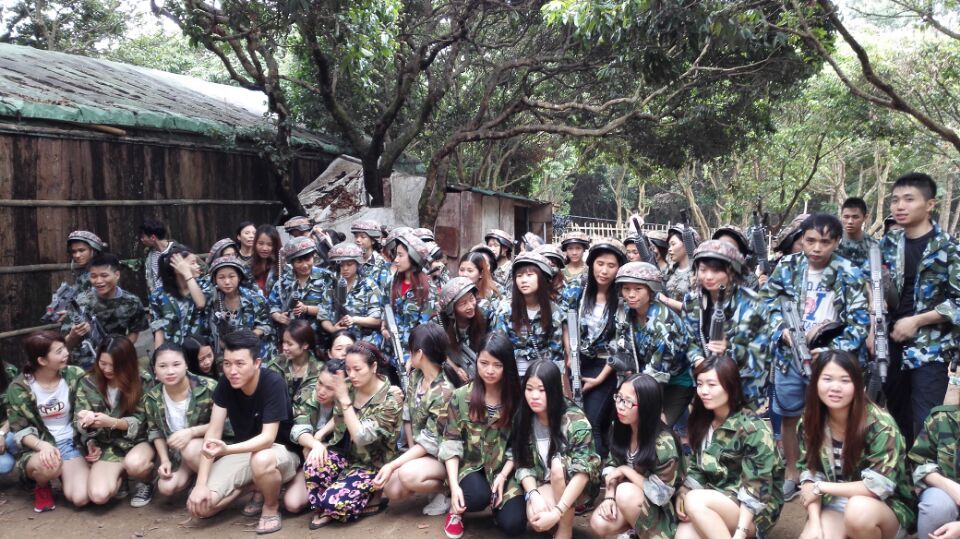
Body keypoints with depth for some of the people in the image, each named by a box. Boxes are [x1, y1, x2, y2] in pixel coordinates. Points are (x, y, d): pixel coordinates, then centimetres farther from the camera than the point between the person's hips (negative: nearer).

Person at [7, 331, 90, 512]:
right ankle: (42, 486, 0)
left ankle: (65, 473, 14)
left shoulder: (75, 376, -5)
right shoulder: (19, 388, -9)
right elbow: (19, 430, -8)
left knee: (80, 498, -22)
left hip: (71, 444, 1)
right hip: (37, 448, -1)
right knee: (49, 466, -39)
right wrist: (42, 445, -28)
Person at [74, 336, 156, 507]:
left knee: (134, 464, -39)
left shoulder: (143, 382, -11)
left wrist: (111, 422, -27)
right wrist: (85, 421, -26)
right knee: (98, 495, -23)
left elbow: (140, 421, -9)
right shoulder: (87, 383, -3)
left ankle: (147, 480, 1)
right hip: (108, 447, 3)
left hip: (139, 441, -2)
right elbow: (80, 423, 0)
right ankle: (119, 478, 16)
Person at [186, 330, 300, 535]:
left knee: (261, 460, -42)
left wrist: (226, 450, -47)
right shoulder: (225, 383, -11)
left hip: (281, 450, -5)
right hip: (244, 451, 5)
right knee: (200, 506, -14)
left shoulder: (273, 383, -27)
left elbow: (268, 438, -30)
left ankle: (271, 507, -9)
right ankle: (254, 486, 11)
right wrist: (201, 484, -21)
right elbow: (213, 431, -13)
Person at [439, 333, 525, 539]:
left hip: (505, 469, 1)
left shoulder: (516, 397, -6)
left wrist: (503, 476, -15)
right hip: (471, 465, -1)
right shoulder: (461, 396, -6)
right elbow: (451, 443, -6)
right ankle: (457, 507, 3)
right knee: (478, 497, -34)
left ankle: (497, 502, 16)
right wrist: (454, 485, -17)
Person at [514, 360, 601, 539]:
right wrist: (534, 495, -27)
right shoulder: (524, 419, -10)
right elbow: (524, 465, -7)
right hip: (544, 485, 2)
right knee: (536, 519, -30)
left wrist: (556, 513, -36)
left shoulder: (575, 420, -24)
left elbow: (583, 473, -28)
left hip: (578, 486, -2)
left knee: (558, 463, -34)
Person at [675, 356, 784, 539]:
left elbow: (755, 488, -20)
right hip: (716, 500, 6)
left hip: (756, 510, -5)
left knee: (695, 501, -32)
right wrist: (682, 493, -9)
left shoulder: (753, 429, -16)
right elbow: (696, 468, 10)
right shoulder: (702, 421, 5)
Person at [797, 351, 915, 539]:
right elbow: (809, 472, -4)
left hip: (887, 507, -2)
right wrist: (814, 523, -20)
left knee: (858, 510, -36)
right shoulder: (810, 421, -5)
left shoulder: (879, 424, -21)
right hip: (834, 504, 2)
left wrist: (821, 487, -16)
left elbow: (880, 486, -25)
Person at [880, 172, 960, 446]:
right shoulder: (888, 244, 7)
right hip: (891, 345, 5)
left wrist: (916, 321, -15)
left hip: (930, 349, -5)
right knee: (896, 417, 14)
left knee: (926, 424, -4)